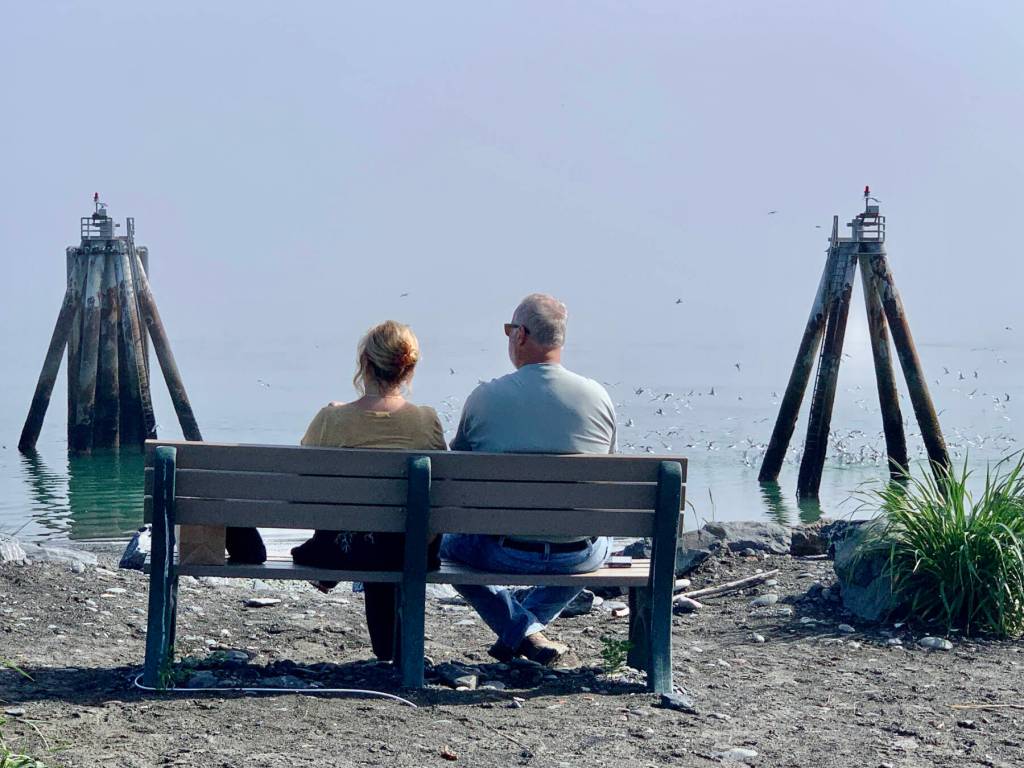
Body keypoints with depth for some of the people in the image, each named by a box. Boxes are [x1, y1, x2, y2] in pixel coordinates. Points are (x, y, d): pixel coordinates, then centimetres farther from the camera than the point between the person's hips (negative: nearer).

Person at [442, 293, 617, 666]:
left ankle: (523, 631, 13)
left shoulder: (484, 398, -10)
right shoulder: (597, 396, -5)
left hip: (506, 553, -2)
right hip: (577, 557, 2)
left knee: (450, 542, 31)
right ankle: (522, 628, 26)